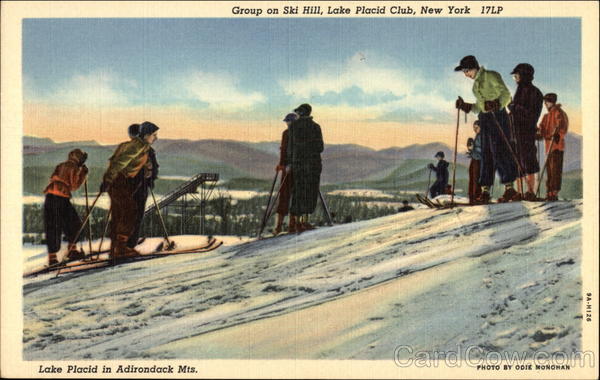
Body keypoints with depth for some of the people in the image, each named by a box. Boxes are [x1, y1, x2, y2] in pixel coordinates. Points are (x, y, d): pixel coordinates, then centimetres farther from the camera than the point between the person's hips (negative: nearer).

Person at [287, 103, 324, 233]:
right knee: (310, 190, 3)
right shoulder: (315, 126, -1)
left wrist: (289, 162, 9)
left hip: (297, 160, 1)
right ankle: (305, 220, -5)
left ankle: (296, 221, 11)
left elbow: (290, 145, 0)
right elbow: (320, 147, -1)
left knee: (299, 190, 8)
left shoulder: (293, 126, 0)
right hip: (313, 161, -1)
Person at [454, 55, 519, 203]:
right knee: (486, 154, 4)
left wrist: (496, 104, -28)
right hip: (484, 119, 8)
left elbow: (506, 94, -10)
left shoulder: (491, 76, -2)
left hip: (497, 116, -8)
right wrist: (465, 106, 11)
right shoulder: (476, 84, 22)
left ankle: (509, 188, -14)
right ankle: (485, 191, 2)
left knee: (499, 151, -13)